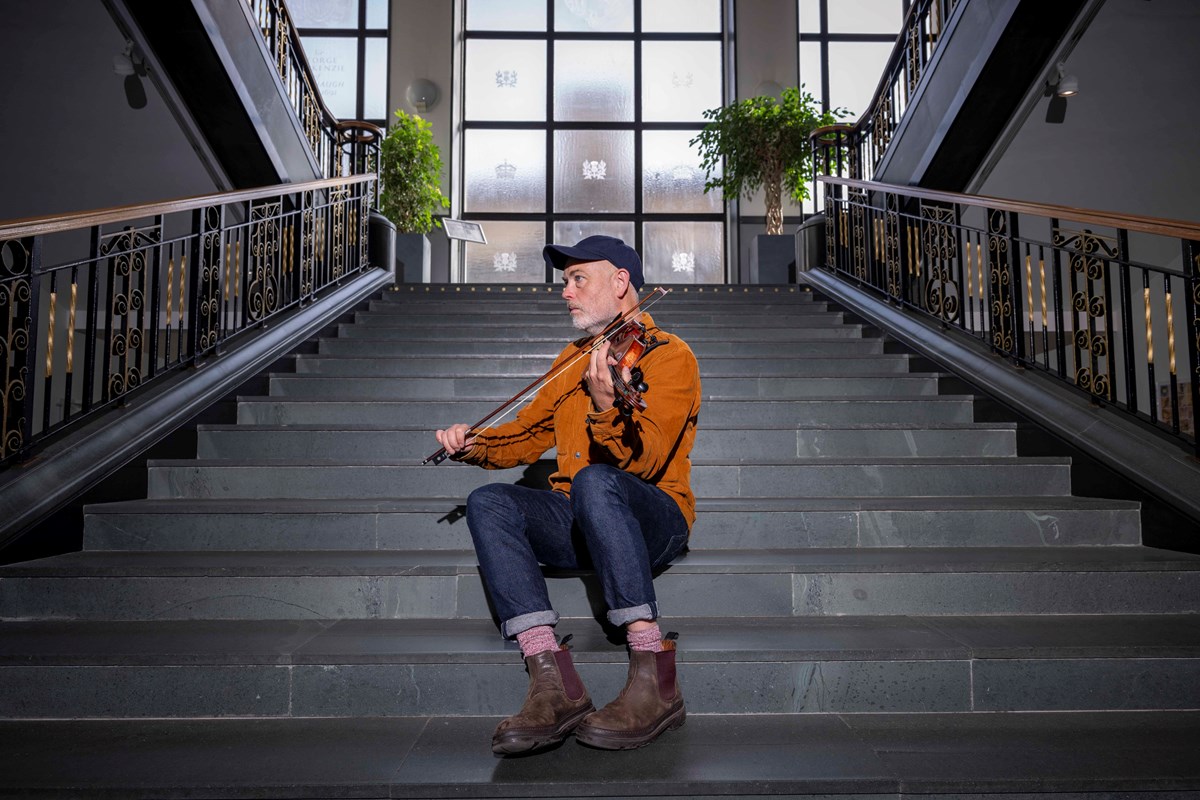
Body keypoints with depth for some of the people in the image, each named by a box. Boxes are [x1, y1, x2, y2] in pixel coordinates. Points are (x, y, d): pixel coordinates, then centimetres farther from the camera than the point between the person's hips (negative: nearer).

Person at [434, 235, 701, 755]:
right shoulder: (573, 359, 21)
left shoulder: (669, 355, -2)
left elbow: (645, 460, -18)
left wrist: (605, 408, -37)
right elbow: (528, 434, 22)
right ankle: (553, 682, -30)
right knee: (488, 502, -20)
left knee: (595, 480, -37)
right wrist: (475, 445, 3)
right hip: (577, 524, 6)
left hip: (654, 521, -6)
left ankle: (655, 677, -33)